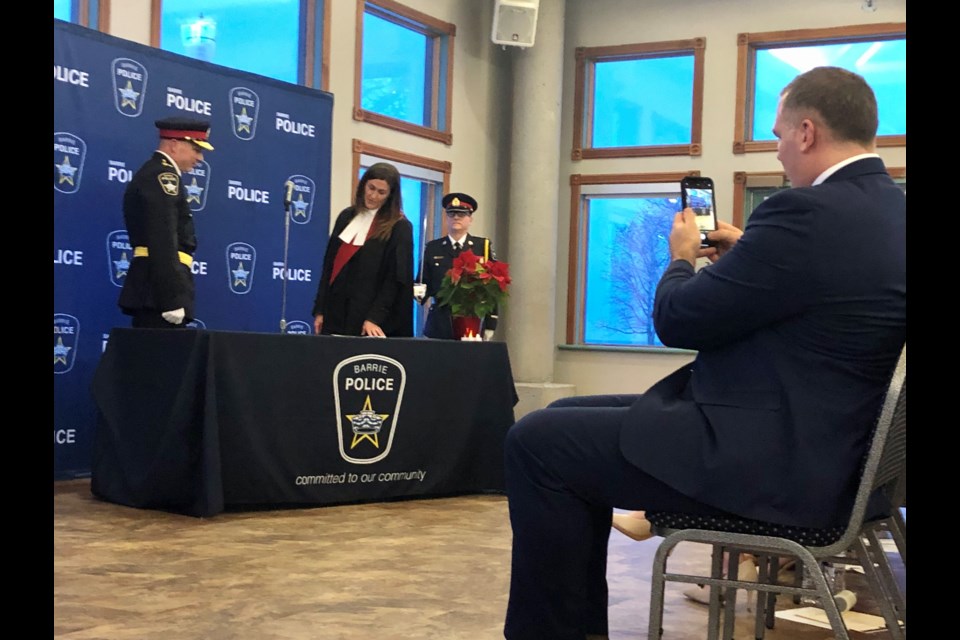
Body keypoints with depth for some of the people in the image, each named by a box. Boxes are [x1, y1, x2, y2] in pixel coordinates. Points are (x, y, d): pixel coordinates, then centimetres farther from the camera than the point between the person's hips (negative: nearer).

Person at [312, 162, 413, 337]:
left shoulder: (399, 227, -5)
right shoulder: (346, 217, 11)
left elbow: (396, 278, -9)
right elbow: (329, 266, 13)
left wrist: (374, 318, -17)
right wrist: (320, 310, 8)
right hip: (335, 313, 5)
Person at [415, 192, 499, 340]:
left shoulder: (483, 247, 5)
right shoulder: (432, 248, 10)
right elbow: (424, 284, 9)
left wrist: (490, 325, -3)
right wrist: (419, 294, -14)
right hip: (439, 324, 1)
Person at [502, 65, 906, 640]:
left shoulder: (812, 212, -21)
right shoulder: (889, 209, 10)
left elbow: (678, 321, -14)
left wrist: (682, 259, 5)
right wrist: (746, 254, 20)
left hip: (769, 460, -11)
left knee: (537, 443, -11)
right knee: (568, 423, 18)